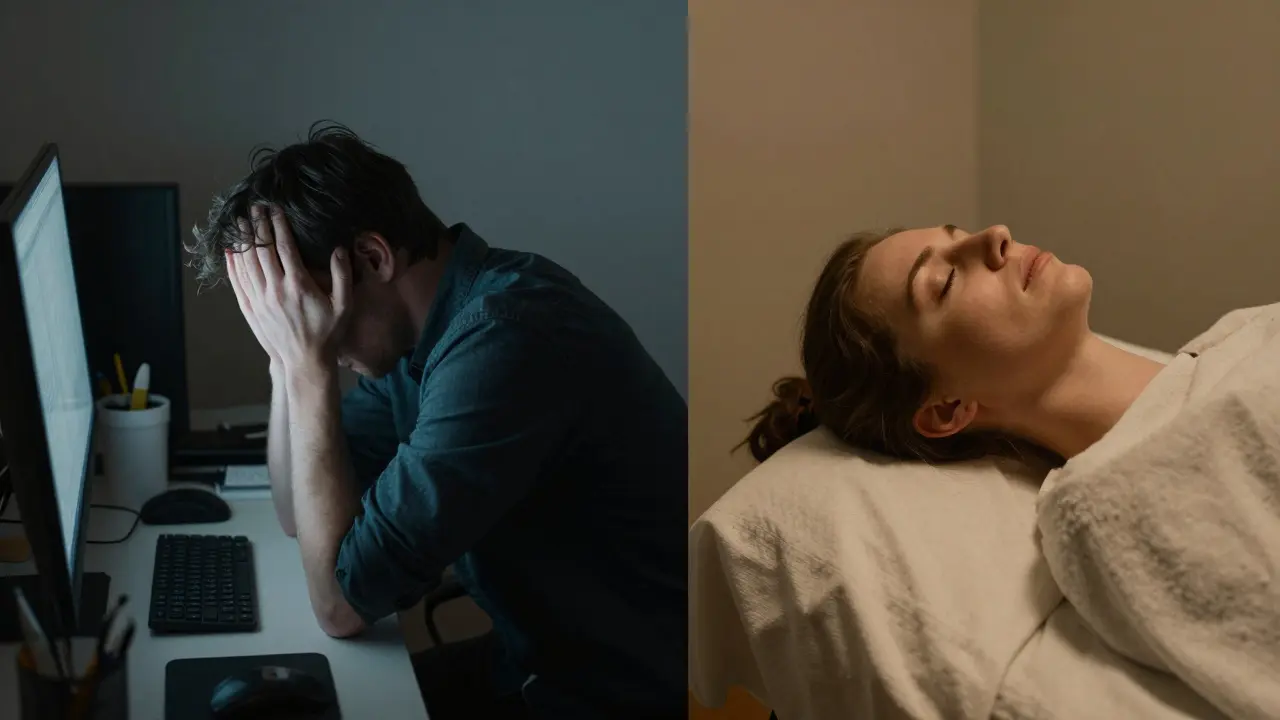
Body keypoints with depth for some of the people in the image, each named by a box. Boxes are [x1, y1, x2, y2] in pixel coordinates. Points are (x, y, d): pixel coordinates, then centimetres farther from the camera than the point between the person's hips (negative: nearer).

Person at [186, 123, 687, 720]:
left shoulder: (504, 340, -27)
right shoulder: (415, 328, 1)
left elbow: (342, 603, -23)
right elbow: (301, 515, 9)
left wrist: (309, 364, -20)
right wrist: (289, 358, -4)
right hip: (537, 661, 8)